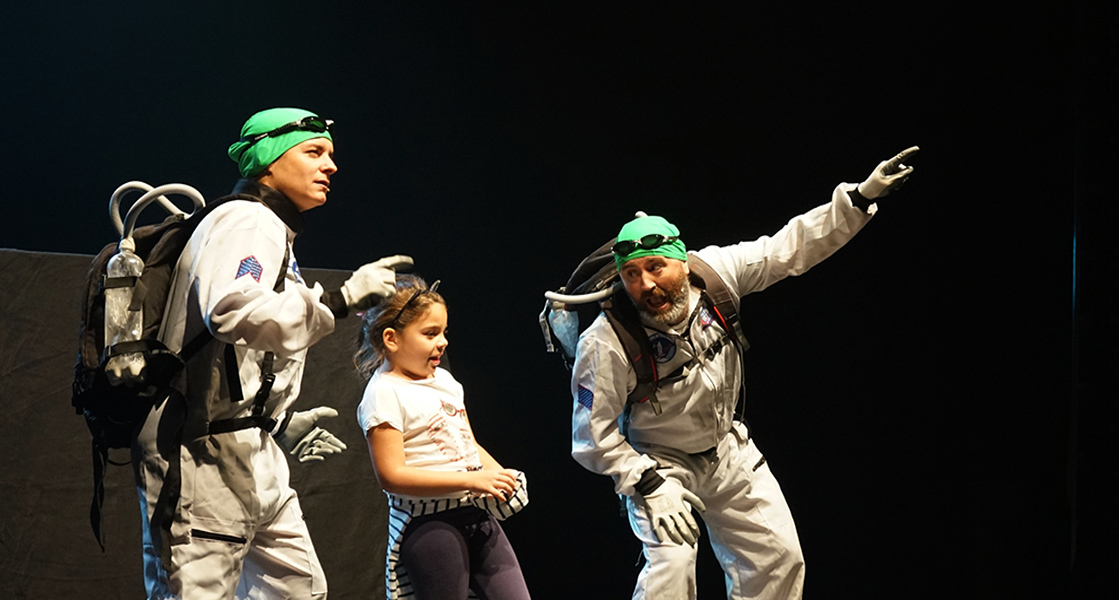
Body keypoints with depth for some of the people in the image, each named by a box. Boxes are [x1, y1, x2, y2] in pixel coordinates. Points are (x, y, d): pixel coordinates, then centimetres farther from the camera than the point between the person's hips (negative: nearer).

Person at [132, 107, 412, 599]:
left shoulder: (271, 231, 25)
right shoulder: (248, 220, -8)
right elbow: (233, 310, -30)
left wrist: (281, 424, 20)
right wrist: (341, 299, -25)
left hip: (254, 459, 11)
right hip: (205, 456, -11)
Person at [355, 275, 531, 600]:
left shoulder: (444, 380, 15)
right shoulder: (384, 394, -11)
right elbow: (392, 476, -19)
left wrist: (499, 476, 0)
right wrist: (471, 480, -22)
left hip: (476, 513, 8)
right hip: (427, 523, -8)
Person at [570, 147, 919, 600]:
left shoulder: (713, 272, -20)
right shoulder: (607, 343, -30)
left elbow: (790, 248, -10)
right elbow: (594, 435, -23)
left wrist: (861, 197, -16)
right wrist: (648, 484, -32)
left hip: (729, 451, 5)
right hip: (656, 463, -5)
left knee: (779, 558, 8)